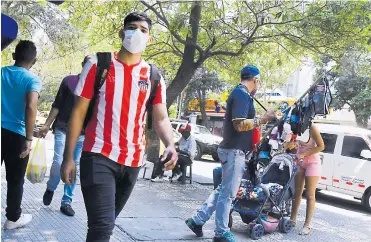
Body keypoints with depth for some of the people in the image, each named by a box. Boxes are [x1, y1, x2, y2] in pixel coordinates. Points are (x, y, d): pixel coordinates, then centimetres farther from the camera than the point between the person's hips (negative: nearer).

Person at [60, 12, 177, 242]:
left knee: (106, 222, 17)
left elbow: (161, 118, 2)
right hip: (99, 156, -4)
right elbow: (79, 112, 0)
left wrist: (170, 145, -20)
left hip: (133, 161, 4)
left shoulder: (153, 76, 6)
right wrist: (69, 157, -6)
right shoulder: (98, 65, -1)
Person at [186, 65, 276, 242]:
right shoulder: (242, 94, -15)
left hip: (232, 149, 10)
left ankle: (197, 219, 20)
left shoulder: (239, 93, 16)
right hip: (234, 151, -10)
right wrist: (262, 119, -16)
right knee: (228, 193, -2)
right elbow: (240, 124, -23)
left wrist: (259, 121, 23)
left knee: (223, 190, 16)